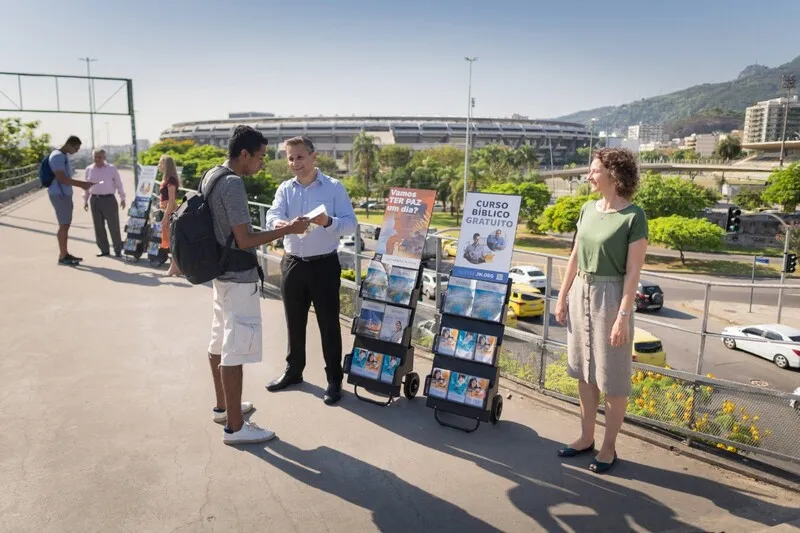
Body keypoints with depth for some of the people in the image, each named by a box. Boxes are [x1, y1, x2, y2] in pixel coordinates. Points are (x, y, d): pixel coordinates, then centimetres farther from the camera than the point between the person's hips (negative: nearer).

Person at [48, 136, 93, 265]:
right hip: (59, 195, -10)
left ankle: (65, 253, 19)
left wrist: (82, 184, 12)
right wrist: (81, 184, -17)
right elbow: (61, 179, -22)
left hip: (65, 194, 10)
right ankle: (62, 256, -1)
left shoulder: (64, 156, 16)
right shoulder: (57, 156, -15)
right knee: (64, 225, -6)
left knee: (66, 225, 12)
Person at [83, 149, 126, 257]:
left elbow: (118, 184, 3)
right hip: (94, 200, 3)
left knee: (114, 226, -1)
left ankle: (118, 250, 8)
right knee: (99, 227, 6)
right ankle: (104, 250, 14)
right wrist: (85, 200, 13)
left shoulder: (112, 168, -1)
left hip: (109, 199, -3)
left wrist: (122, 198, 1)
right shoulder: (89, 169, 7)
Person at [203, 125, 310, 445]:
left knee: (220, 341, 19)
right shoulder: (232, 183, -21)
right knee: (235, 350, -3)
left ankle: (222, 406, 34)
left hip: (221, 272, 10)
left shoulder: (210, 176, 9)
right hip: (239, 277, -10)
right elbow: (244, 240, -23)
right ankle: (235, 427, 7)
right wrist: (288, 230, -17)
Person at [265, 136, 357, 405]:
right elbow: (273, 214, -13)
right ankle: (293, 370, 33)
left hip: (324, 264, -4)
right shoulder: (285, 189, 4)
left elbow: (351, 224, -12)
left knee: (328, 323, 3)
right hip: (292, 263, 4)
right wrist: (278, 223, -38)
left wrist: (328, 222, -32)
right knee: (294, 322, 16)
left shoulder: (334, 187, -6)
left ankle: (334, 379, 15)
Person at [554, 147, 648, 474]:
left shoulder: (633, 217, -12)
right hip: (581, 293, 7)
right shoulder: (588, 209, 7)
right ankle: (587, 437, 29)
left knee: (613, 378, 5)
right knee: (584, 371, 14)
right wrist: (563, 296, 12)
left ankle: (609, 447, 20)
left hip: (610, 296, -6)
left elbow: (633, 271, -14)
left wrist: (623, 316, -17)